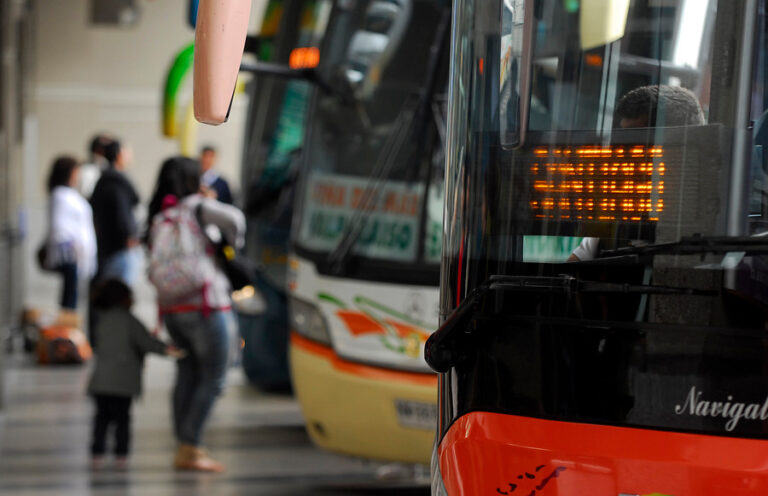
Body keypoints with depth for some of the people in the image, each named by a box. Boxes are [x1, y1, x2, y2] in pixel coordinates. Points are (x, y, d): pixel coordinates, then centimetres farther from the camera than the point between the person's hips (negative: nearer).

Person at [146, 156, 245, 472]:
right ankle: (190, 449, -4)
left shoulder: (158, 218, 13)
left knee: (188, 375, 15)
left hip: (171, 307, 7)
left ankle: (184, 446, 17)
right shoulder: (195, 207, -6)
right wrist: (234, 244, -1)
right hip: (205, 304, -7)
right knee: (212, 381, -1)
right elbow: (233, 219, -19)